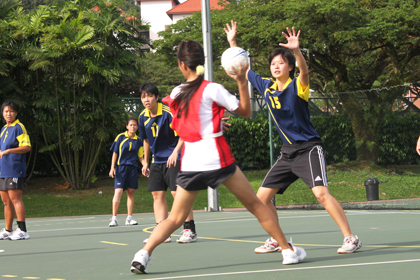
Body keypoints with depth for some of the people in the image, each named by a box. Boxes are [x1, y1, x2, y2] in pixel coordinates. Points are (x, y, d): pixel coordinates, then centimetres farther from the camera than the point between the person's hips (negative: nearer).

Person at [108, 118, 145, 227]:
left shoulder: (138, 141, 9)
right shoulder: (120, 137, 1)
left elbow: (140, 157, 15)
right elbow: (115, 153, 3)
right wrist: (112, 168, -4)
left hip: (132, 168, 3)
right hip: (120, 167, -3)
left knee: (130, 192, 6)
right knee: (118, 192, -12)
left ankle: (129, 218, 14)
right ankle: (114, 218, -7)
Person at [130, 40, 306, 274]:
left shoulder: (176, 94, 9)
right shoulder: (212, 89, -6)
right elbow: (246, 112, 0)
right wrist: (242, 81, -3)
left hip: (190, 164, 3)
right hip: (217, 160, -3)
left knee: (176, 218, 8)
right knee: (255, 205, 10)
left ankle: (144, 253, -12)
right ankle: (288, 250, 14)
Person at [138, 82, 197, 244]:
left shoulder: (168, 112, -16)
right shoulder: (143, 117, 4)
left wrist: (176, 151, -27)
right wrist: (145, 162, 21)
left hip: (174, 159, -7)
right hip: (157, 160, 7)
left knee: (177, 192, -13)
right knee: (157, 194, 2)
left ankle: (190, 231, -8)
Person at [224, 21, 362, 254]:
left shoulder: (297, 86, -11)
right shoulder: (266, 87, 6)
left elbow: (305, 71, -35)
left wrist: (297, 51, -52)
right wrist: (233, 42, 17)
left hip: (309, 149, -7)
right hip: (287, 153, 7)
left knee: (321, 193, -25)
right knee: (262, 197, 6)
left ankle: (351, 238, -20)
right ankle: (276, 241, 22)